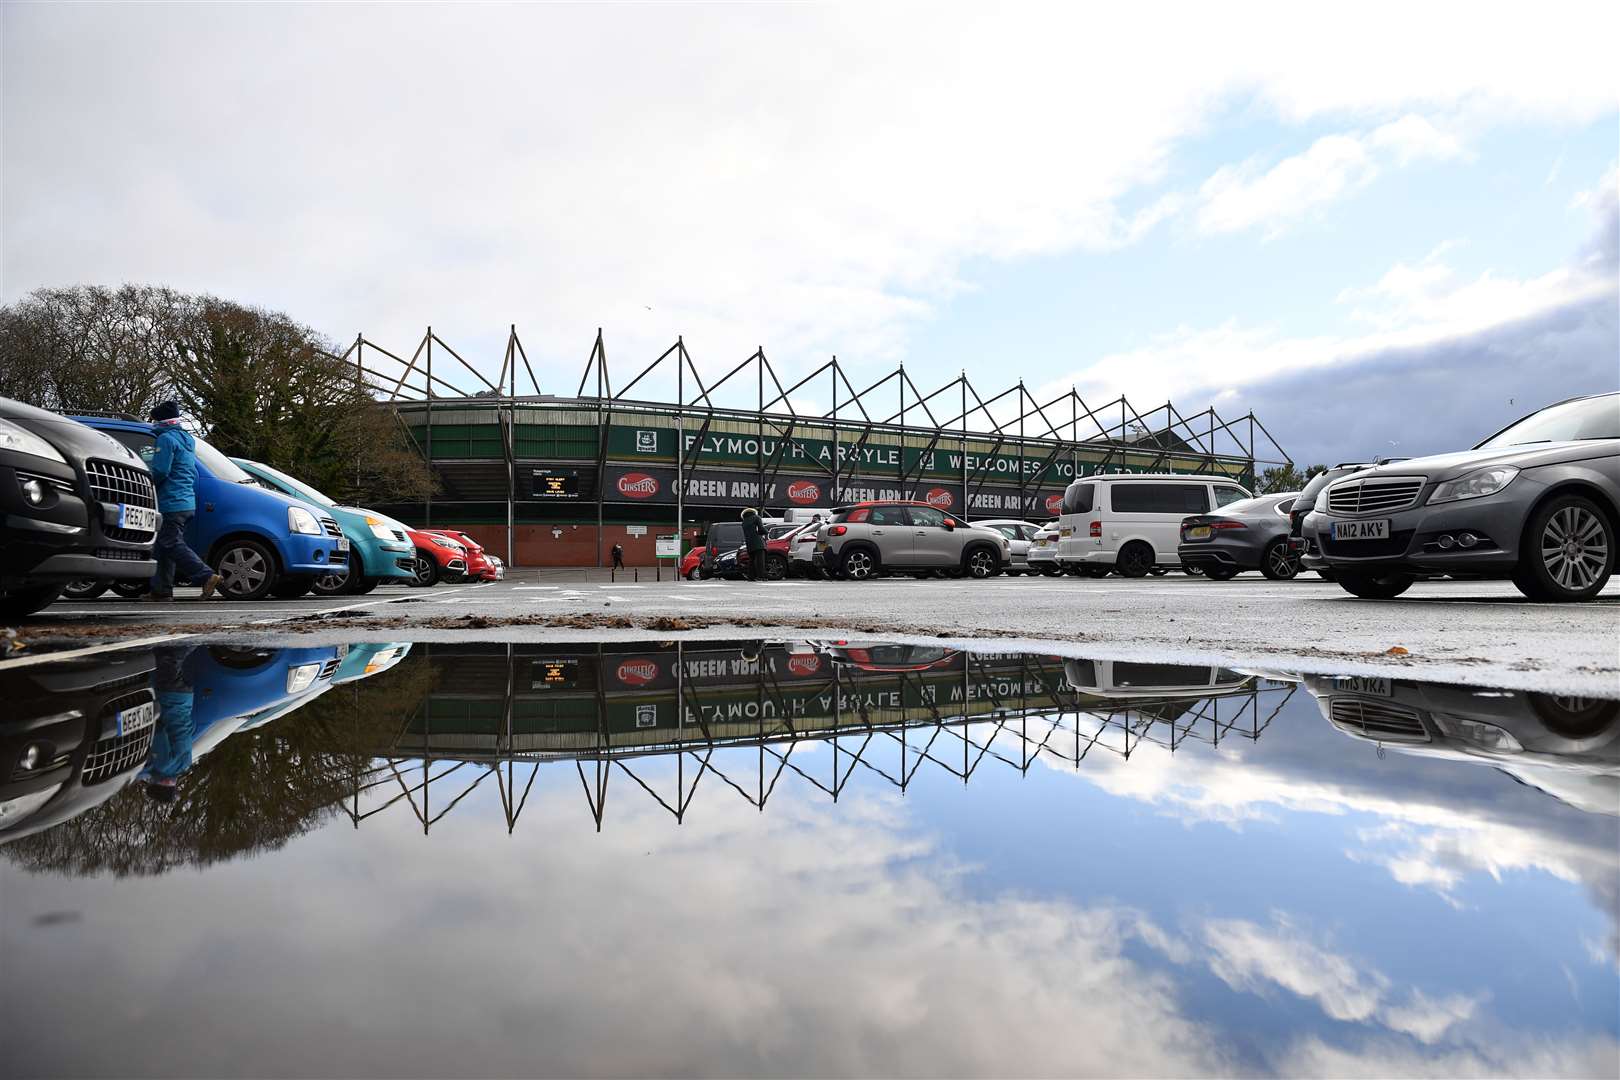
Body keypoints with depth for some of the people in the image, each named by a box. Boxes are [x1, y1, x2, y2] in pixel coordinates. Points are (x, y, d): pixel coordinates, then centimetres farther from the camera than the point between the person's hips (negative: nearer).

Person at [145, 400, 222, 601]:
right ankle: (161, 589, 17)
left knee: (173, 545, -11)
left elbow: (160, 471, -16)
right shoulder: (188, 439, 19)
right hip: (188, 502, 9)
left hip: (171, 502, -9)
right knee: (165, 545, 14)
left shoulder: (166, 438, -10)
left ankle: (207, 577, -21)